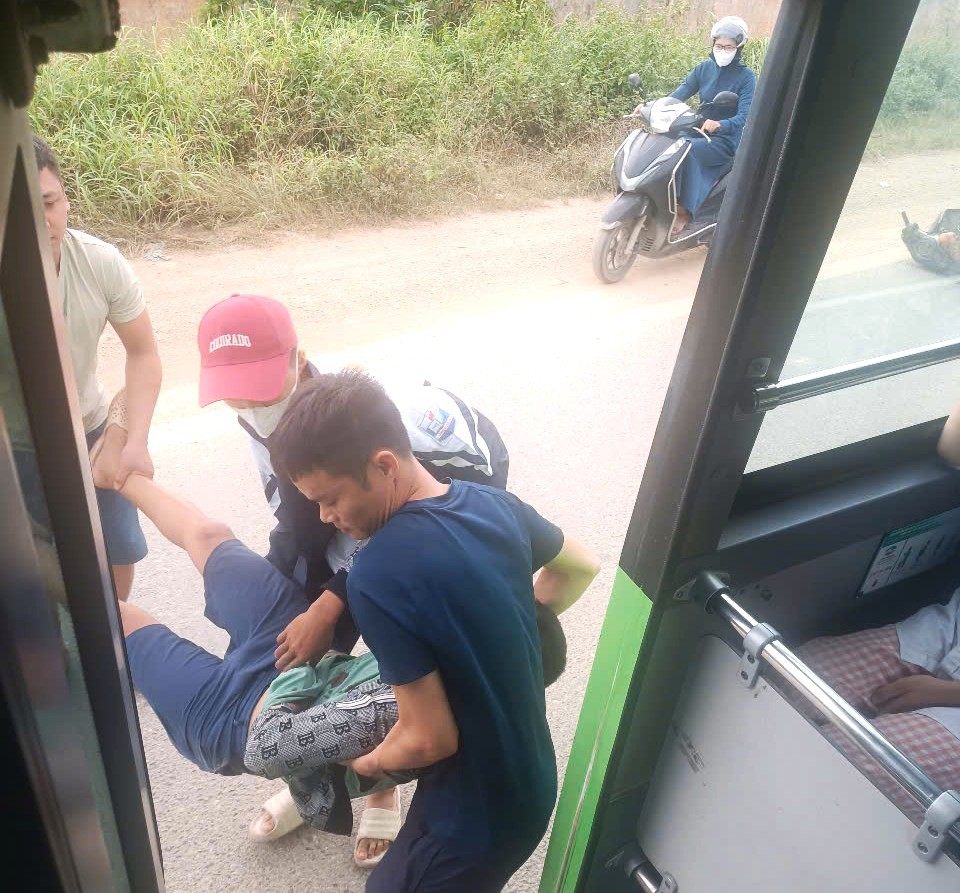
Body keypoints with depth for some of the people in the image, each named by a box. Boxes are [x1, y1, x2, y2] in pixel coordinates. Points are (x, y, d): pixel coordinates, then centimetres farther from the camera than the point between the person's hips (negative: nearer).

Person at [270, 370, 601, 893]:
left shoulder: (379, 575, -31)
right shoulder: (493, 503, -9)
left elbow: (429, 739, -25)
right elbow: (580, 568, 10)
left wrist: (369, 763, -5)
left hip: (476, 817, -7)